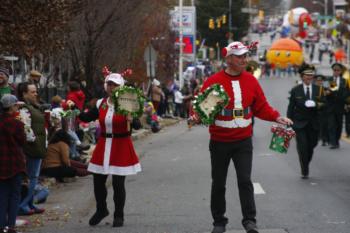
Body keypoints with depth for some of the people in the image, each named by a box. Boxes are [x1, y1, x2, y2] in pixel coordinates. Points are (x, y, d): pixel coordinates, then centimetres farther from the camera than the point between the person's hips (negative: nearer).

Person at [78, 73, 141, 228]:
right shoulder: (101, 103, 5)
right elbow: (87, 117, 10)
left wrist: (131, 120, -36)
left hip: (121, 146, -4)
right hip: (103, 145, 4)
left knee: (118, 183, -1)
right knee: (98, 181, 8)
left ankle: (119, 215, 15)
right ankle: (101, 210, 31)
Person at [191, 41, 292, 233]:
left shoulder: (250, 80, 3)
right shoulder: (213, 81, -7)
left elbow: (261, 107, 9)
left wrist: (276, 117, -4)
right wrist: (196, 116, -23)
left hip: (243, 141, 1)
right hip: (219, 142, -1)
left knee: (245, 180, -8)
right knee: (218, 183, 8)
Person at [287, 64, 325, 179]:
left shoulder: (318, 89, 5)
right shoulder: (295, 90, -1)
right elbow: (291, 108, 0)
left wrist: (317, 105, -20)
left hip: (314, 125, 2)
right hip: (300, 123, -2)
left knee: (311, 147, 9)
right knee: (302, 147, -9)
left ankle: (305, 167, 32)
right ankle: (304, 171, 1)